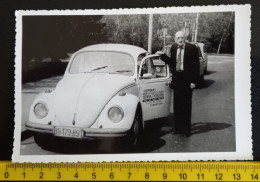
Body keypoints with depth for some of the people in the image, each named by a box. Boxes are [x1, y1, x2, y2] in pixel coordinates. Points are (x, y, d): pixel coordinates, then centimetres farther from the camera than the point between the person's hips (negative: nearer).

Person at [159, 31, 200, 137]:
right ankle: (178, 127, 22)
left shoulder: (192, 48, -8)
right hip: (177, 78, 5)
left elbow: (196, 65, -8)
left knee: (186, 105, 3)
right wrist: (163, 56, 4)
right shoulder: (173, 48, 7)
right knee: (177, 104, 10)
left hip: (187, 80, -4)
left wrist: (194, 81, -12)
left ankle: (187, 129, 13)